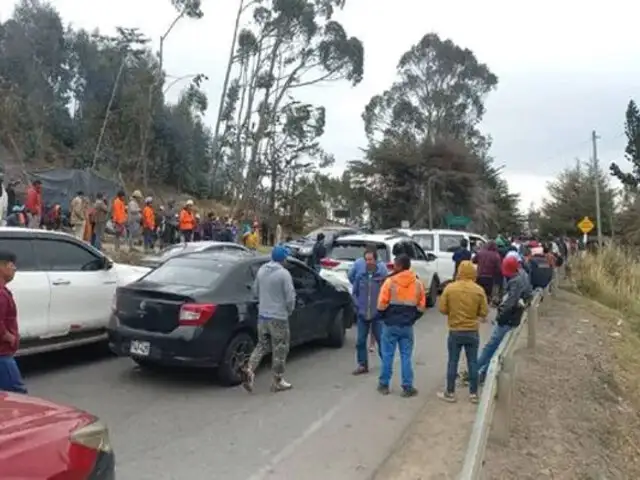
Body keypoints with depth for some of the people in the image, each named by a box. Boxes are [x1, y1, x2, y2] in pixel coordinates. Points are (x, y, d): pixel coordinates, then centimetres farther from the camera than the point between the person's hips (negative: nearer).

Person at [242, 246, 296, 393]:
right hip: (278, 317, -6)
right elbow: (290, 297, -15)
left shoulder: (261, 270, 3)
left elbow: (255, 290, 14)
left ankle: (249, 370, 1)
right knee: (280, 349, 6)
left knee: (262, 345, 19)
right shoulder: (284, 273, -16)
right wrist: (289, 311, 3)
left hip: (262, 315, 6)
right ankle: (278, 382, 15)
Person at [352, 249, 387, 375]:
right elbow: (354, 292, 13)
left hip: (378, 314, -3)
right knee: (360, 341, 7)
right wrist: (358, 305, 3)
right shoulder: (360, 276, 2)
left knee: (381, 339, 6)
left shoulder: (383, 275, -9)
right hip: (362, 315, 3)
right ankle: (362, 365, 20)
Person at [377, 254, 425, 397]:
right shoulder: (418, 284, 1)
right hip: (407, 326, 2)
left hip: (390, 325, -2)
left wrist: (384, 317, 7)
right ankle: (408, 387, 11)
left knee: (387, 356, 8)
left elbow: (381, 305, -11)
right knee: (406, 357, 8)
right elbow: (421, 307, 3)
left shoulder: (390, 282, -11)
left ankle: (384, 385, 17)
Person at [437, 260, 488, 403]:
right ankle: (473, 394, 17)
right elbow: (484, 312, -4)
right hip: (473, 332, 1)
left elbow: (442, 309, -6)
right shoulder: (479, 290, -7)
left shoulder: (449, 288, -10)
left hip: (455, 331, -1)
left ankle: (450, 393, 16)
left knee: (453, 362, 8)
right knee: (472, 362, 10)